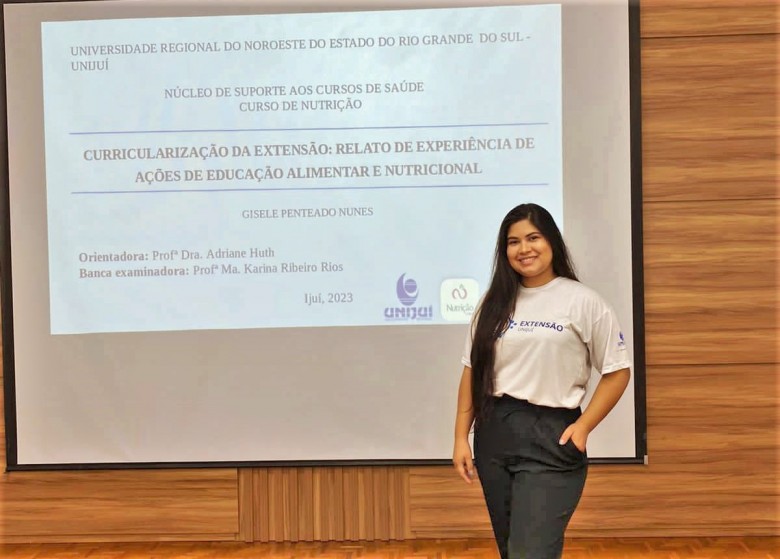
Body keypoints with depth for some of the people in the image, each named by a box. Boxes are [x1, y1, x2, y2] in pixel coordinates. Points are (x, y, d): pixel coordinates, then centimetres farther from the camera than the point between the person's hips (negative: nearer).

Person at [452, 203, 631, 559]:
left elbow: (617, 371, 0)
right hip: (493, 436, 5)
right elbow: (472, 372, 10)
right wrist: (461, 437, 5)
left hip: (550, 437, -5)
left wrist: (583, 426, -11)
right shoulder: (494, 305, 10)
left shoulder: (582, 302, -2)